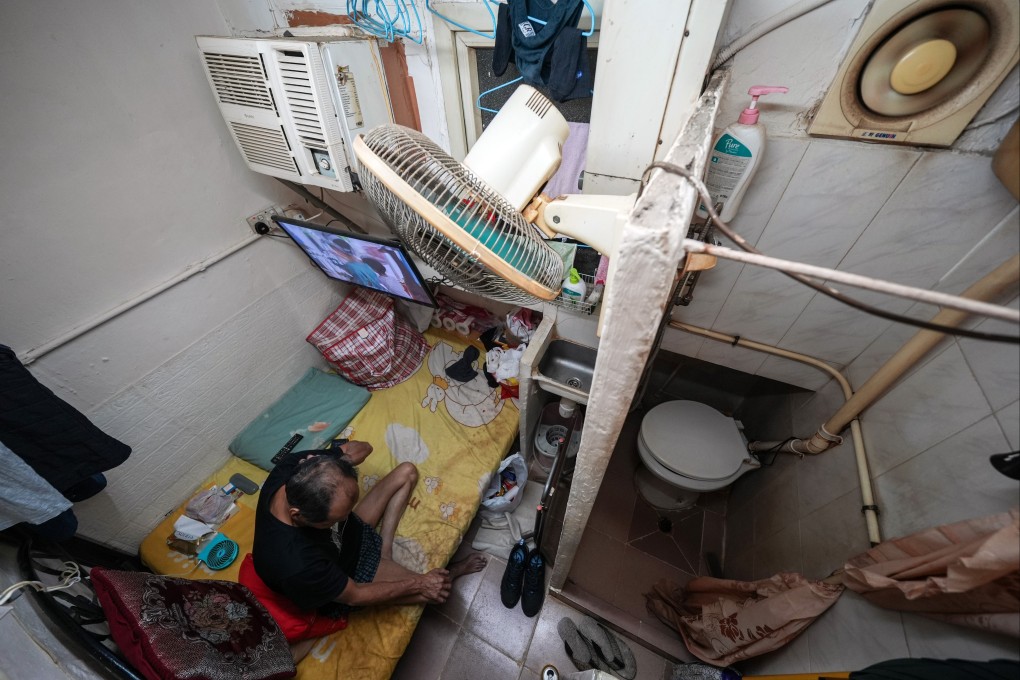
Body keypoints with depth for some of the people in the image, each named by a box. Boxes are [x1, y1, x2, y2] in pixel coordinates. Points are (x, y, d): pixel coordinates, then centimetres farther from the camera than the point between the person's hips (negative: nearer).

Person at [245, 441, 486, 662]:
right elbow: (355, 595, -25)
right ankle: (451, 571, 31)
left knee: (407, 471, 6)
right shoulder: (297, 564, -44)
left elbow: (360, 448, -15)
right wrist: (420, 583, -13)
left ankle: (383, 550, 8)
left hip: (352, 532, 6)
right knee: (437, 591, -5)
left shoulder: (295, 465, -33)